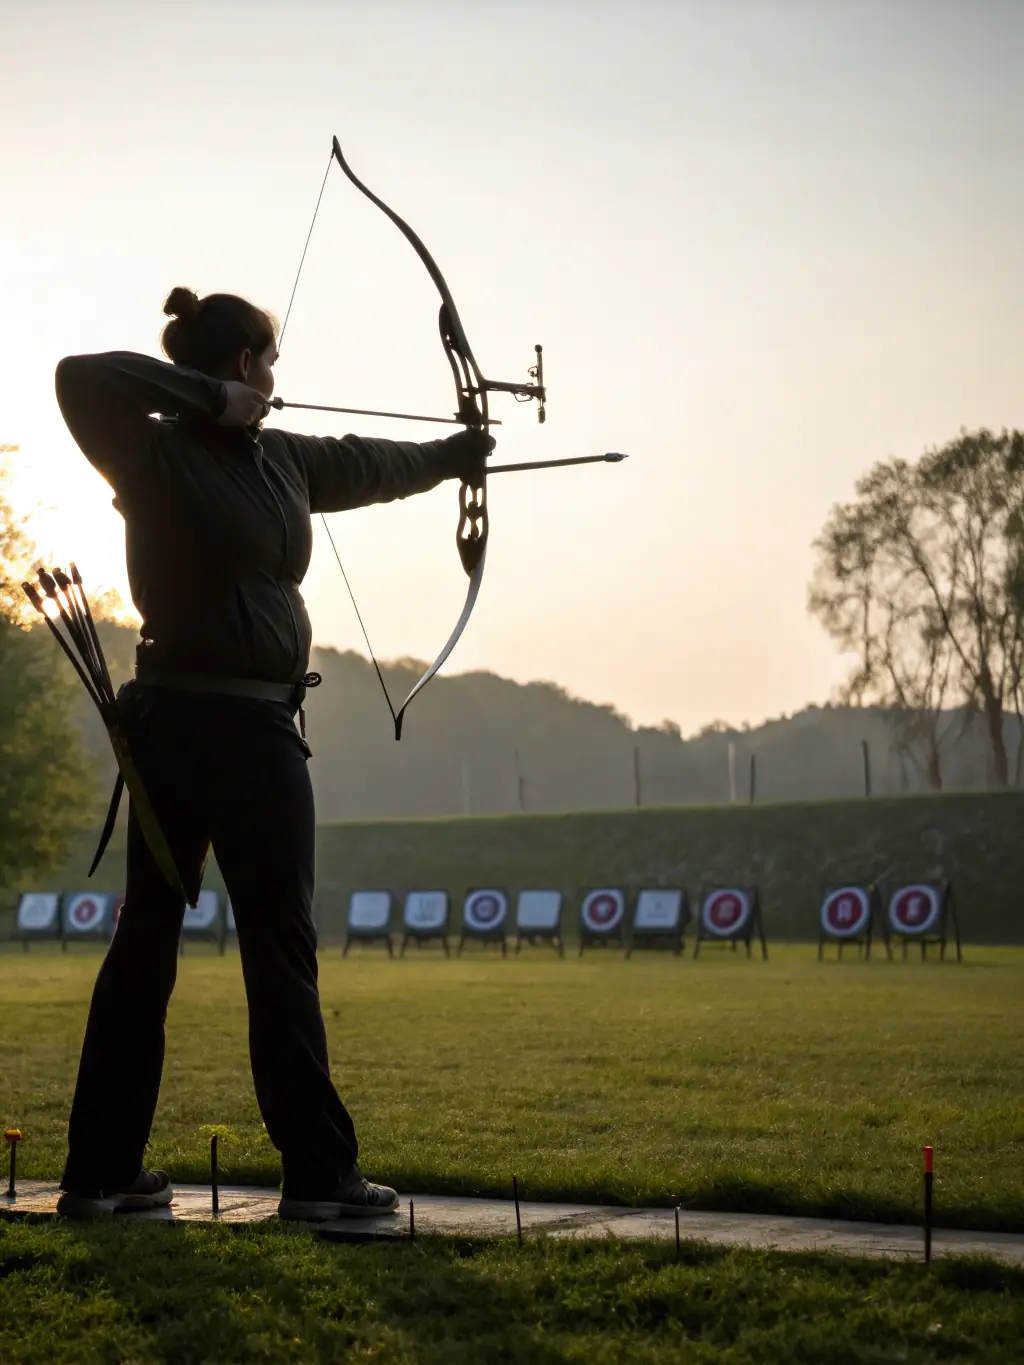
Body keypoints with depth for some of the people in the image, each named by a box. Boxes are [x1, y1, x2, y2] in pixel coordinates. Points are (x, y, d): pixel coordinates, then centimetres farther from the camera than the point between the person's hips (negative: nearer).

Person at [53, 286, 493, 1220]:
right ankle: (318, 1172, 5)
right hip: (242, 725, -9)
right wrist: (209, 400, -17)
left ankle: (102, 1171, 14)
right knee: (280, 950, -2)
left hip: (171, 724, 9)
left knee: (146, 938, 8)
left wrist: (452, 454, 42)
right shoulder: (161, 454, -11)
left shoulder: (283, 461, 13)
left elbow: (372, 464, 29)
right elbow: (82, 379, -25)